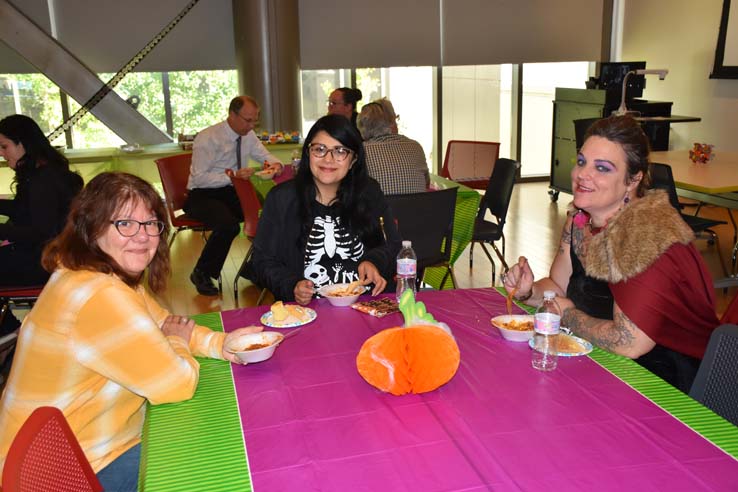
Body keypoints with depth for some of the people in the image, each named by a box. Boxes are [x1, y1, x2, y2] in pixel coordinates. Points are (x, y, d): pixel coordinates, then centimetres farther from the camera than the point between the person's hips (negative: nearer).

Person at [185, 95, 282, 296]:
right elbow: (199, 178, -19)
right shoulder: (208, 138, -15)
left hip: (231, 192, 6)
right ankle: (201, 274, -13)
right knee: (228, 224, -36)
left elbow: (264, 155, 17)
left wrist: (275, 164, -9)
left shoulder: (248, 135, 5)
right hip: (203, 196, -6)